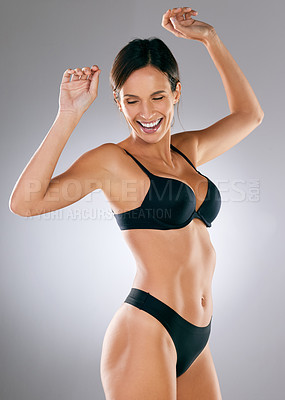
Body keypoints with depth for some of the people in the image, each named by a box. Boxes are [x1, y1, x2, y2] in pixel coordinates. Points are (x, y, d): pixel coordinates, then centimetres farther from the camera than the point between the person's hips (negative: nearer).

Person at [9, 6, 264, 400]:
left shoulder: (188, 149, 13)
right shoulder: (113, 158, -6)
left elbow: (249, 114, 26)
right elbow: (25, 202, -18)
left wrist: (210, 37, 21)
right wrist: (68, 116, -18)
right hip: (146, 332, -7)